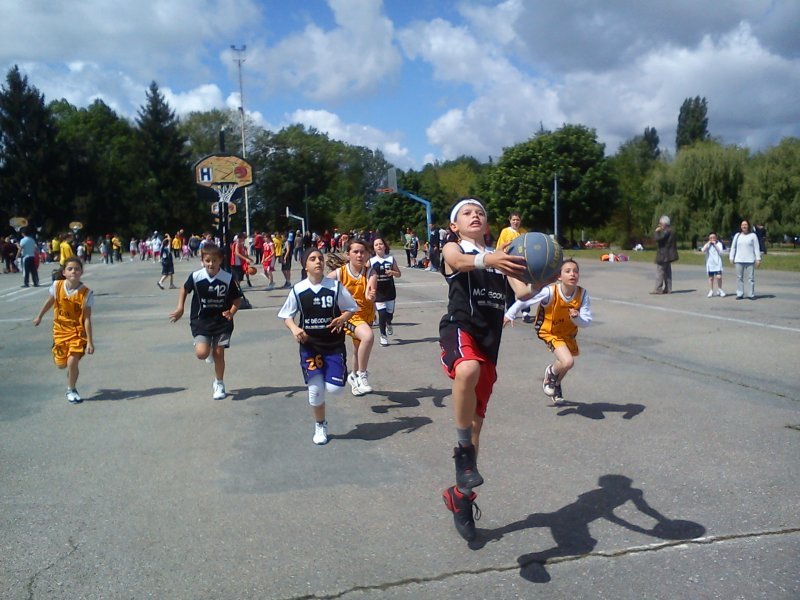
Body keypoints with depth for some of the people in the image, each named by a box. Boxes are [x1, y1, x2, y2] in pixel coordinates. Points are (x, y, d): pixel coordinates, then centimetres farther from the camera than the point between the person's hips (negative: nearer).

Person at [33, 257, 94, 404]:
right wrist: (39, 317, 24)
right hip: (60, 331, 4)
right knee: (61, 364, 9)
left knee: (72, 361, -14)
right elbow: (49, 302, 12)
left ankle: (71, 390, 11)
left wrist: (89, 341, -17)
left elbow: (87, 319, -16)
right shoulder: (57, 286, -10)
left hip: (78, 332, -3)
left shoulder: (86, 293, -18)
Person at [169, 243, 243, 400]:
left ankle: (219, 384, 26)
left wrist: (231, 312, -19)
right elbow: (184, 289, 9)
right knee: (201, 353, -16)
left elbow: (237, 299, -2)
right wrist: (180, 308, 4)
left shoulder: (228, 278, -12)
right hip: (201, 321, 0)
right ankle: (208, 349, 23)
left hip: (222, 321, 0)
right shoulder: (196, 277, -11)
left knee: (219, 353, 4)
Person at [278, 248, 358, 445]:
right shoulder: (298, 290, -4)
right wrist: (294, 329, -14)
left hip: (334, 345, -1)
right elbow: (286, 316, 6)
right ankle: (320, 426, 26)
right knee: (315, 389, 0)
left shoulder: (335, 287, -7)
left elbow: (351, 309, 3)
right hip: (309, 346, 1)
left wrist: (342, 319, -17)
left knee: (334, 389, -10)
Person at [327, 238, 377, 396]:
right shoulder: (338, 274, -16)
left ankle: (354, 376, 53)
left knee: (359, 347, 24)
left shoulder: (370, 274, -15)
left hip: (366, 315, 4)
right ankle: (361, 376, -17)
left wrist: (370, 295, -53)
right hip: (347, 315, -4)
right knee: (368, 336, -32)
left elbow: (370, 295, -31)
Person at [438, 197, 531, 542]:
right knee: (468, 370, -41)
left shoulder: (499, 256, 20)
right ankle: (464, 451, -19)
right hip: (460, 329, -5)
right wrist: (487, 259, -41)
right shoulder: (452, 249, 7)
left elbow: (523, 292, 7)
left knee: (477, 419, 11)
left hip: (489, 339, 5)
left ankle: (461, 495, 29)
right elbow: (461, 262, -19)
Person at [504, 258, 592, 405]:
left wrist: (576, 317, -38)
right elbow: (524, 299, -18)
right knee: (567, 362, -24)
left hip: (569, 333, 5)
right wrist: (510, 314, -10)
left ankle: (555, 384, 54)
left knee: (565, 363, 21)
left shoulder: (582, 294, -21)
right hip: (550, 332, -4)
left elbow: (586, 321, -17)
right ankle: (551, 372, 11)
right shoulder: (550, 291, -30)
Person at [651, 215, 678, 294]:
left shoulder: (666, 231, -18)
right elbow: (675, 241, 20)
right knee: (667, 272, 13)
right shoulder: (671, 231, 14)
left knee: (659, 271, -7)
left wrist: (657, 232, -11)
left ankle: (658, 289, -8)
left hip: (663, 255, -10)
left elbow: (658, 239, -26)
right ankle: (667, 288, 16)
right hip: (668, 255, 10)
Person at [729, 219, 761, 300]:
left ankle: (751, 294, 4)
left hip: (750, 260, -2)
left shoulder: (753, 235, 3)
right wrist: (731, 258, 7)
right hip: (739, 260, 2)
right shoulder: (737, 235, 10)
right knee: (739, 277, 4)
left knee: (750, 278, -1)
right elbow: (733, 247, 12)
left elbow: (756, 248, 1)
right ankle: (739, 294, 9)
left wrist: (758, 258, -4)